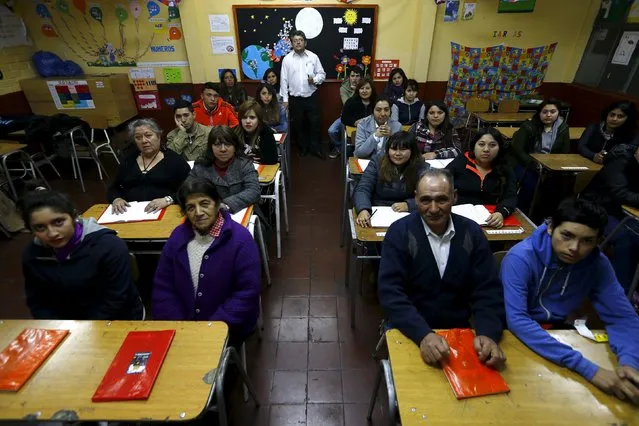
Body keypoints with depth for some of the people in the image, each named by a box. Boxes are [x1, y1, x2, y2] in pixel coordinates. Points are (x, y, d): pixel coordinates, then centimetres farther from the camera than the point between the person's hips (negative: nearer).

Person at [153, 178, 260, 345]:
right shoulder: (178, 236, 0)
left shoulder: (240, 239, -16)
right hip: (184, 325, 5)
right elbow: (163, 288, 3)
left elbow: (247, 294, -17)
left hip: (227, 327, -4)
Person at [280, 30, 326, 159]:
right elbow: (284, 80, 0)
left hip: (312, 97, 0)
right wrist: (285, 99, -3)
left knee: (315, 123, 5)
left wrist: (315, 79, -16)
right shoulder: (287, 59, -1)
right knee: (299, 124, 11)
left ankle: (315, 148, 21)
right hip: (295, 99, 0)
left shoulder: (313, 57, 0)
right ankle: (303, 148, 28)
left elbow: (322, 74, 6)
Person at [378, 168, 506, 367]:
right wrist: (423, 334, -32)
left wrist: (489, 333, -22)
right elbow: (390, 292, -19)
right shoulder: (400, 232, -12)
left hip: (461, 331, 3)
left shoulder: (472, 233, -3)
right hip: (411, 334, -3)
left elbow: (488, 290, -4)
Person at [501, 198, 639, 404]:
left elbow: (622, 317, -8)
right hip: (513, 335, -4)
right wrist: (587, 368, -39)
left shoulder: (598, 264, -11)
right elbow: (516, 320, -34)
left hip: (555, 333, 5)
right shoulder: (520, 258, -27)